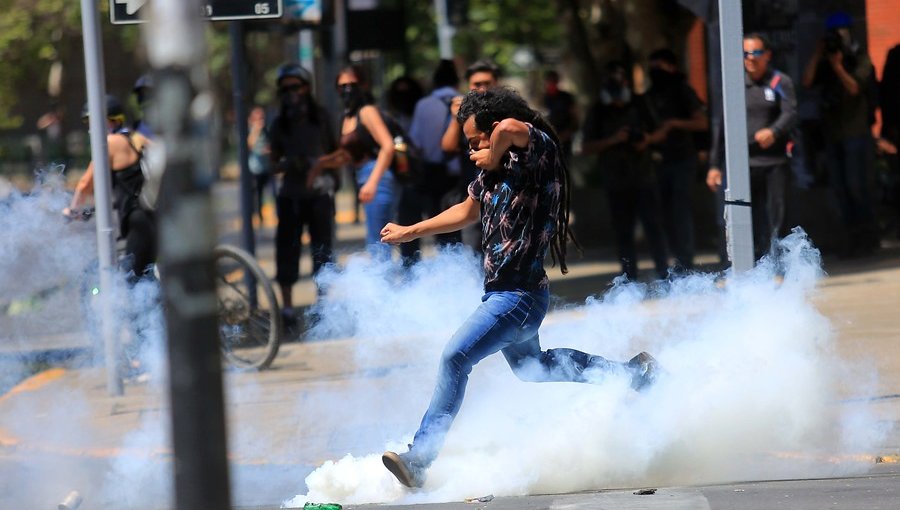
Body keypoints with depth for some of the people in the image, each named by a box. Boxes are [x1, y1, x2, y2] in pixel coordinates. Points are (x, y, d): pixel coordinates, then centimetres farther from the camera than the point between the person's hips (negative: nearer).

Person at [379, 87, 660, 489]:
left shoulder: (537, 149, -17)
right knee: (530, 366, 28)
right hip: (501, 292, 11)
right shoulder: (493, 171, 7)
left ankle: (419, 458, -20)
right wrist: (410, 232, 32)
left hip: (520, 295, -11)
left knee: (455, 358, -19)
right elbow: (468, 211, 26)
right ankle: (630, 373, 36)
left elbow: (512, 128, -42)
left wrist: (493, 157, -23)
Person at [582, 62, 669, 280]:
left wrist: (648, 139, -4)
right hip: (617, 181, -1)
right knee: (623, 232, 0)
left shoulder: (639, 104, 9)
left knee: (653, 225, -6)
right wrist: (612, 140, -14)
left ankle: (663, 273, -2)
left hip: (644, 177, 1)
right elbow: (586, 148, -1)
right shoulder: (598, 111, 4)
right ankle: (630, 278, 4)